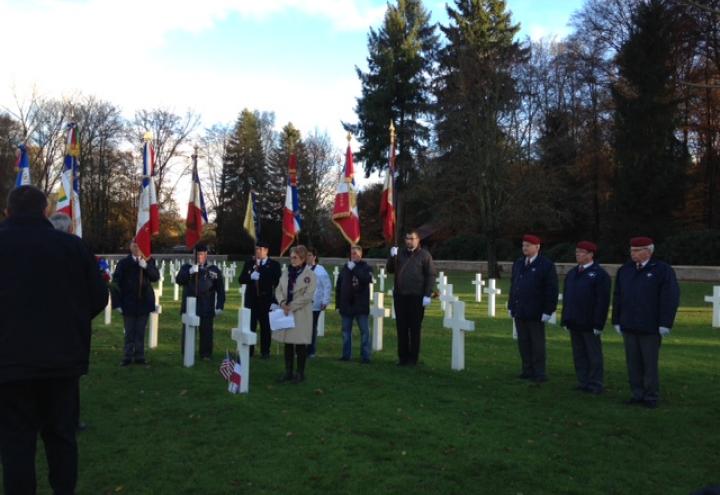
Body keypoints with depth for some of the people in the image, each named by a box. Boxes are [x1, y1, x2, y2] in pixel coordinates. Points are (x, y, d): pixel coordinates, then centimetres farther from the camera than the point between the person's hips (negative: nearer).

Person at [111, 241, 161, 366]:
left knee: (140, 332, 6)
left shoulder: (149, 261, 5)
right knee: (129, 332, 4)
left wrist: (146, 266, -20)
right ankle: (127, 357, 11)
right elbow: (116, 283, -3)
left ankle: (139, 357, 12)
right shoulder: (123, 263, -2)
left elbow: (156, 277, -5)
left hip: (144, 303, 1)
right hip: (128, 303, -1)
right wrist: (117, 303, -8)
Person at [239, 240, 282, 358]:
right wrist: (251, 276, -16)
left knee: (265, 327, 4)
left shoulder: (274, 264, 1)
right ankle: (249, 350, 10)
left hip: (266, 300, -2)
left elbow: (276, 280, -11)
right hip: (251, 299, 2)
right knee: (250, 326, 1)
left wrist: (260, 269, -11)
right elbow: (241, 279, 3)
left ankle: (265, 351, 13)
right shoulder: (249, 263, 10)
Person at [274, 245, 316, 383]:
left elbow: (307, 296, -14)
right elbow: (278, 290, 9)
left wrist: (291, 306, -15)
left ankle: (300, 373, 13)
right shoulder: (287, 273, 10)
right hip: (286, 312, 6)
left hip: (301, 314, -5)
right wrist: (283, 303, -10)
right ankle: (288, 372, 21)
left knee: (300, 345, 1)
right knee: (287, 343, 11)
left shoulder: (310, 275, -8)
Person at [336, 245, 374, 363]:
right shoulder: (345, 268, 9)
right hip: (346, 305, 4)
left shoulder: (366, 267, 1)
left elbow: (367, 279, -20)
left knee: (364, 331, -2)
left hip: (361, 305, -3)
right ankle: (346, 354, 16)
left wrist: (354, 269, -20)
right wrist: (338, 304, 7)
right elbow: (338, 287, 11)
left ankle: (365, 356, 1)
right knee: (346, 331, 8)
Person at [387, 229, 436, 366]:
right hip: (400, 296, 4)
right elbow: (390, 269, 11)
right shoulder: (400, 254, 13)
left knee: (415, 328, 3)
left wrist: (427, 295, -12)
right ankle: (402, 357, 14)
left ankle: (413, 358, 9)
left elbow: (431, 275, -4)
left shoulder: (424, 255, 0)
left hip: (416, 297, -4)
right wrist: (392, 257, -7)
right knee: (401, 328, 6)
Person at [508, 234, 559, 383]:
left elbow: (552, 291, -8)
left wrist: (548, 311, -13)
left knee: (537, 344, 1)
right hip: (519, 312, 6)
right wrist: (511, 306, 15)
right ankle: (527, 371, 16)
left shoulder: (546, 265, -6)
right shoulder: (518, 264, 14)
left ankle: (540, 373, 8)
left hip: (535, 314, -6)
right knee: (523, 343, 8)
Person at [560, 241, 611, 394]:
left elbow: (603, 301, -12)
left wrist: (598, 324, -17)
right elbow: (566, 297, 16)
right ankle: (583, 383, 19)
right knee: (579, 355, 11)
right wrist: (565, 319, 11)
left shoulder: (600, 274, -8)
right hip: (574, 323, 7)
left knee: (594, 356, 3)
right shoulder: (572, 273, 14)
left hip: (589, 324, -7)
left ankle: (595, 385, 10)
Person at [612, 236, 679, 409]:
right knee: (633, 362, 9)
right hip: (628, 326, 5)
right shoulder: (624, 270, 10)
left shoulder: (663, 270, -5)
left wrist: (665, 324, -14)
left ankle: (651, 397, 13)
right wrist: (617, 321, 9)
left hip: (650, 327, -5)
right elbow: (617, 297, 12)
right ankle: (637, 394, 18)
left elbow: (670, 299, -10)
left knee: (650, 363, 3)